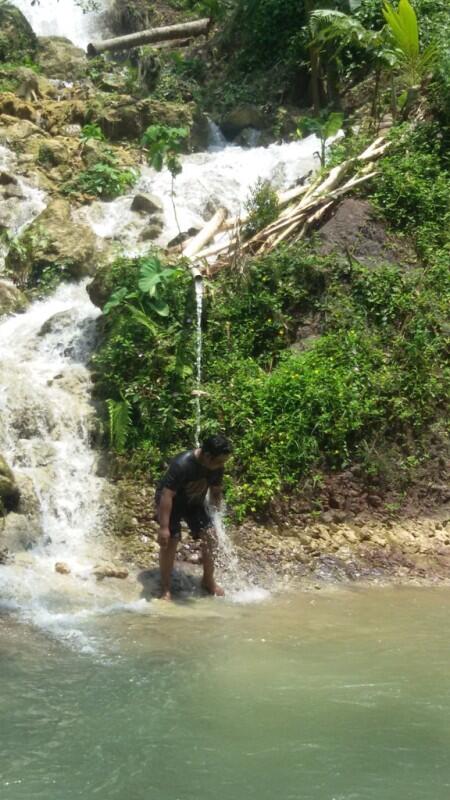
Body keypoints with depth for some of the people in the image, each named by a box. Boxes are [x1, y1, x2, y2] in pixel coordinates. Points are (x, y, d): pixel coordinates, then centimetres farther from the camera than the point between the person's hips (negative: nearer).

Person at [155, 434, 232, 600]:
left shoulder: (217, 467, -19)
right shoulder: (181, 465, -38)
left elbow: (215, 491, 0)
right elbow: (167, 495, -36)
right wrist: (164, 527, -36)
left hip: (195, 502, 6)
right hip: (171, 502, -6)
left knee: (210, 536, -4)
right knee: (170, 541, -15)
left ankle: (208, 581, 14)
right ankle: (165, 589, -1)